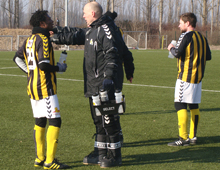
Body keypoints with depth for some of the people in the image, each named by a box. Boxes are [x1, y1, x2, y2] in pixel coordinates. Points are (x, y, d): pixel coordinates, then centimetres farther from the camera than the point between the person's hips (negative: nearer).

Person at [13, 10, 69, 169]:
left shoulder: (30, 39, 12)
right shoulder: (43, 40, -15)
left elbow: (18, 58, 21)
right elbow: (44, 65, -23)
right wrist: (59, 68, -8)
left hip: (33, 86, 10)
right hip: (45, 88, -10)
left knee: (40, 122, 14)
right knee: (55, 121, -8)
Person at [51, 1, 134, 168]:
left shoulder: (107, 30, -15)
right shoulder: (91, 31, 17)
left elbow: (113, 55, -22)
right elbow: (74, 35, 32)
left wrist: (109, 77, -28)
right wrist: (54, 35, 36)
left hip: (106, 85, -11)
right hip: (94, 85, 11)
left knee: (109, 121, -5)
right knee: (98, 121, 17)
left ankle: (114, 155, 3)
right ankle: (100, 153, 26)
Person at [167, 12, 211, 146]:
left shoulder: (186, 36, -11)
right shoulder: (202, 38, 12)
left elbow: (178, 53, -18)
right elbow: (208, 56, 14)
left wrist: (171, 48, 2)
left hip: (186, 76, -8)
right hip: (198, 77, 8)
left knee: (180, 105, -7)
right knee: (194, 106, 12)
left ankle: (183, 138, -12)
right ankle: (193, 137, 14)